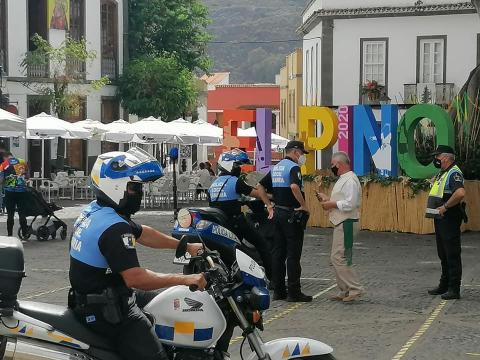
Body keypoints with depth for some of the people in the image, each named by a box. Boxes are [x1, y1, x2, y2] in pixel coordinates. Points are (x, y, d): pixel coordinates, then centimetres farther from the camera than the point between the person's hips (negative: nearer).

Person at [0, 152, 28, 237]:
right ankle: (25, 234, 8)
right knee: (22, 213, 8)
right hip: (22, 191, 2)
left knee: (10, 214, 6)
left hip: (10, 191, -2)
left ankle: (10, 234, 6)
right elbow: (27, 176, 18)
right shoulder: (23, 162, 7)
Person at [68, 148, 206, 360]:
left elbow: (142, 233, 17)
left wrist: (186, 246, 17)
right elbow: (135, 278, -30)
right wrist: (186, 279, -24)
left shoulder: (95, 211, 7)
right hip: (105, 311, -11)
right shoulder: (114, 227, -25)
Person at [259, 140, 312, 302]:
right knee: (293, 254, -5)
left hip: (277, 213, 8)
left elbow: (260, 186, 17)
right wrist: (304, 204, -21)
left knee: (278, 253, 9)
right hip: (292, 215, -8)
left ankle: (278, 290, 11)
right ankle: (294, 292, -3)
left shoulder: (275, 168, 14)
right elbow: (294, 187, -31)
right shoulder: (293, 167, -13)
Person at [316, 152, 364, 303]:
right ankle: (344, 291, 20)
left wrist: (331, 204, -16)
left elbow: (350, 204, -24)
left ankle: (355, 289, -6)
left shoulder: (350, 180, -16)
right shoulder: (343, 179, 17)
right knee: (337, 258, 13)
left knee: (339, 258, -11)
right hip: (341, 224, 11)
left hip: (346, 225, -11)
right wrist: (327, 199, 11)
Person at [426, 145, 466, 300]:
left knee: (452, 254, -6)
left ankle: (454, 289, -4)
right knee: (443, 254, 16)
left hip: (449, 219, -10)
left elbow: (460, 193, -32)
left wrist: (445, 207, -24)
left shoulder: (454, 173, -15)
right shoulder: (442, 174, 18)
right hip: (440, 219, 10)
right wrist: (433, 208, 12)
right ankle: (444, 285, 25)